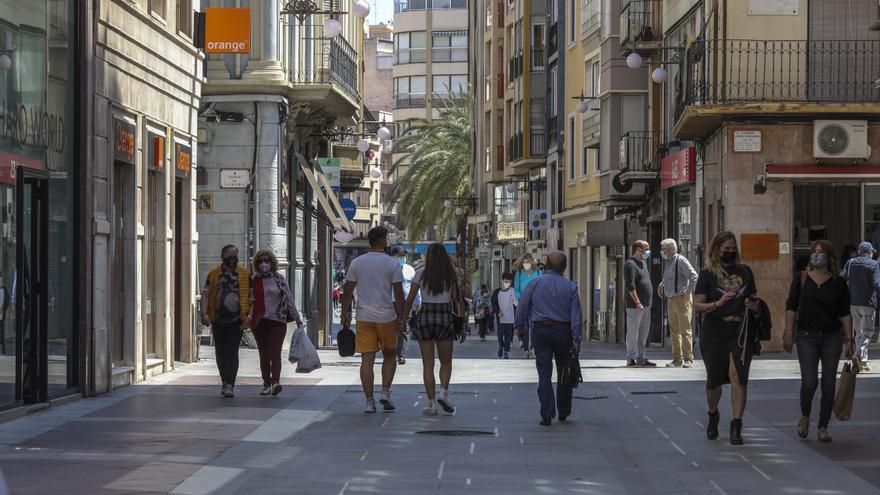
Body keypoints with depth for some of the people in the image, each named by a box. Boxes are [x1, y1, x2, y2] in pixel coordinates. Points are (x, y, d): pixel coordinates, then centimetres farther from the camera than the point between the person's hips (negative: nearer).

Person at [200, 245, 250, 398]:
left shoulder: (244, 274, 6)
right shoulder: (213, 274, 5)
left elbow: (251, 296, 10)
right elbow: (205, 295, -1)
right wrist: (204, 313, -16)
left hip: (236, 320, -2)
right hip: (218, 320, 2)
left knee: (232, 352, -12)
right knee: (220, 353, 11)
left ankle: (230, 385, -16)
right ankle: (224, 381, 30)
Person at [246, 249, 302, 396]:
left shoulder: (280, 279, 6)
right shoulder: (254, 280, 6)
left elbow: (289, 299, 9)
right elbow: (251, 301, 7)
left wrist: (296, 317, 8)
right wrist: (249, 317, -4)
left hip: (278, 321, -1)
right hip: (259, 322, 1)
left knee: (275, 353, -12)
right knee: (264, 355, 6)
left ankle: (275, 382, -21)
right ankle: (266, 384, 14)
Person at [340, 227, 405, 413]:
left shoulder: (356, 263, 5)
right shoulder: (392, 264, -3)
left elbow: (347, 291, 6)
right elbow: (398, 293, -5)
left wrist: (345, 314, 14)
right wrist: (400, 317, 1)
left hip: (364, 317, 2)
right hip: (386, 316, -2)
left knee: (367, 360, 2)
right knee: (390, 356, 17)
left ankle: (369, 402, 0)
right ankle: (385, 392, 3)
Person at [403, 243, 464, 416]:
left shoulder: (421, 273, -1)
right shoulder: (451, 275, 2)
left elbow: (410, 300, -3)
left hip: (424, 317, -1)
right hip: (445, 318, 1)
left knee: (428, 364, 4)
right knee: (446, 362, 15)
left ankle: (431, 403, 1)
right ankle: (443, 393, -6)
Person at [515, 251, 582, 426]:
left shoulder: (535, 284, -2)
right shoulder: (570, 287, -2)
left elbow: (522, 308, 3)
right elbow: (576, 315, -6)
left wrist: (520, 327, 17)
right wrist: (576, 340, -6)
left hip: (540, 331, 0)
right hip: (563, 331, 0)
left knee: (544, 374, -1)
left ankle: (547, 415, -8)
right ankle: (563, 412, 22)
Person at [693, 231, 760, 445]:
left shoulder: (745, 271, 11)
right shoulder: (707, 274, 0)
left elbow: (755, 300, 21)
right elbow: (697, 306, -5)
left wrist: (753, 305, -2)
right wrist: (719, 303, -21)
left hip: (741, 332, 1)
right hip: (714, 333, -1)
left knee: (738, 378, -11)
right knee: (714, 380, 8)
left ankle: (736, 427, -9)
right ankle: (713, 416, 36)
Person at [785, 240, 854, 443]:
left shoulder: (838, 283, 4)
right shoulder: (801, 279, 3)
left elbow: (845, 314, 5)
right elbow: (791, 307, 2)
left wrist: (849, 339, 1)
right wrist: (789, 332, -7)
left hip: (832, 337, 1)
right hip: (807, 336, -1)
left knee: (829, 383, 2)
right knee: (809, 381, -11)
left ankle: (823, 427, 12)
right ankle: (804, 417, 16)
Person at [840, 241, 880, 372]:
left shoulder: (851, 263, 5)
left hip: (853, 302, 4)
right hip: (868, 303, -4)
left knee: (859, 332, 13)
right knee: (868, 332, 0)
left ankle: (863, 361, 13)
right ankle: (859, 354, -23)